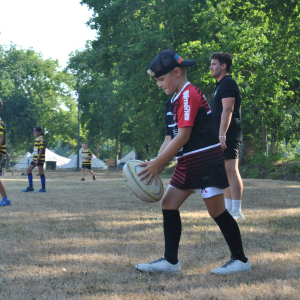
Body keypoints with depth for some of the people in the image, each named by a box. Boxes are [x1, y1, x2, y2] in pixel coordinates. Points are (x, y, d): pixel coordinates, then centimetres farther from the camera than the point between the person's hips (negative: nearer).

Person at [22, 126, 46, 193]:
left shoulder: (41, 140, -12)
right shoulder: (37, 139, 16)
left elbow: (41, 150, -18)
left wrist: (38, 159, -21)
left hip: (40, 159, -10)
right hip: (35, 159, 10)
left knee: (41, 172, -5)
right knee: (29, 170, 9)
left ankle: (43, 188, 1)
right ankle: (30, 187, 13)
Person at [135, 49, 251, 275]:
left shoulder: (189, 95, -15)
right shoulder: (174, 101, 15)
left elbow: (183, 136, -21)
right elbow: (170, 138, 14)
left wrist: (157, 163, -19)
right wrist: (156, 166, 3)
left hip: (206, 160, -10)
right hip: (188, 164, 10)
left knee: (216, 210, -5)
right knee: (169, 204, 4)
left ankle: (240, 260, 8)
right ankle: (171, 261, 7)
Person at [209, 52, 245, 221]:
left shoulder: (228, 83, -10)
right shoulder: (220, 85, 21)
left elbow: (227, 110, -20)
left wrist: (222, 134, -27)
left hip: (228, 136, -11)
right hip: (223, 137, 11)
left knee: (231, 170, -14)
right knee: (226, 172, 11)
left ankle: (237, 211, -17)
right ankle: (229, 209, 16)